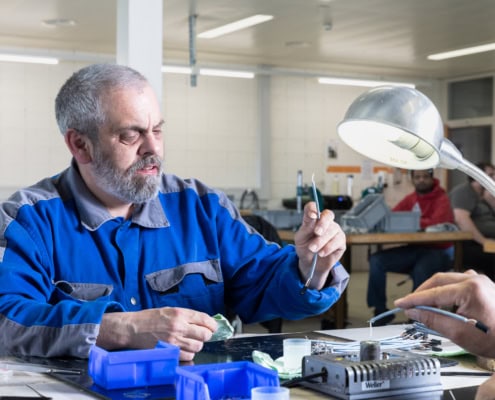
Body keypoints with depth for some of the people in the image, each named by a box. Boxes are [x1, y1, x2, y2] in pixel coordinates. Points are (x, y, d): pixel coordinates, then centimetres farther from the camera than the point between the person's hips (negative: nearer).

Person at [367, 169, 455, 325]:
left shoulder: (441, 199, -6)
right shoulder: (410, 199, 11)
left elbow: (436, 223, -23)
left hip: (438, 251, -6)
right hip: (414, 249, 6)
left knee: (420, 271, -38)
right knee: (376, 260, -12)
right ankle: (381, 311, -6)